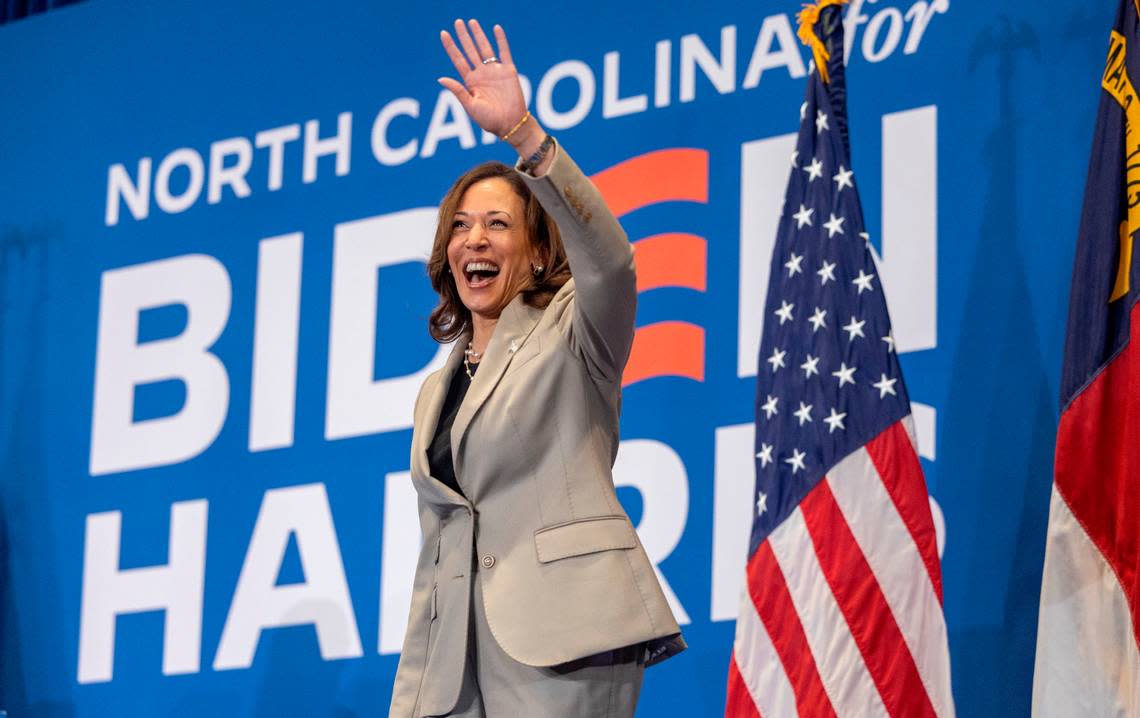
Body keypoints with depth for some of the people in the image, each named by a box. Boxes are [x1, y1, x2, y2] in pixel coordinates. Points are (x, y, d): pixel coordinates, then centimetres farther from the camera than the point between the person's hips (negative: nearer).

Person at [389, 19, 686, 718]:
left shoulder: (572, 334, 5)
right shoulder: (437, 391, 23)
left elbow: (610, 259, -19)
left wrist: (521, 131, -27)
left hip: (560, 634, -6)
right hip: (461, 647, 6)